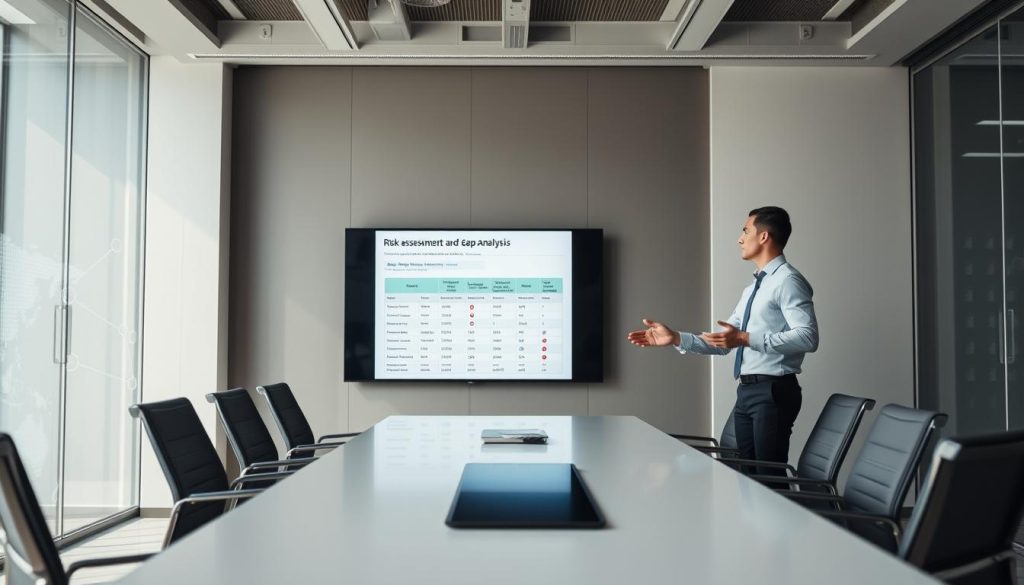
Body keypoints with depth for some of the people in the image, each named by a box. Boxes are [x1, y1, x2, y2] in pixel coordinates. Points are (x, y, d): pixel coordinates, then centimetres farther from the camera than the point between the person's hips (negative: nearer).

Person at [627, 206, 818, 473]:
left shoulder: (788, 281, -10)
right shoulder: (752, 289, 18)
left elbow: (807, 337, -22)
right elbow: (724, 342, 16)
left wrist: (746, 339, -27)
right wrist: (676, 338, 5)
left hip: (773, 391, -9)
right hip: (746, 391, 9)